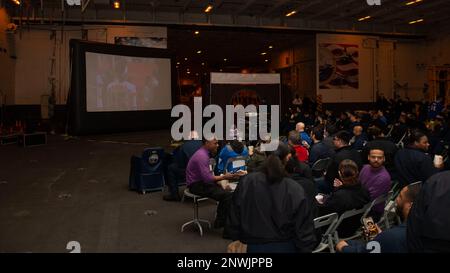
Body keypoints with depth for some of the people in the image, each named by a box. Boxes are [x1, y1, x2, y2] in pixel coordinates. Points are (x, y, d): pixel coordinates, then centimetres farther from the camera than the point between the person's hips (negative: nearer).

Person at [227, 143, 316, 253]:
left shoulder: (246, 182, -13)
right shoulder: (295, 189, -19)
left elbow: (234, 218, -2)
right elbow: (304, 229, -14)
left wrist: (236, 238, 12)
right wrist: (306, 248, 1)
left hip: (254, 246, 1)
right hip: (286, 246, -1)